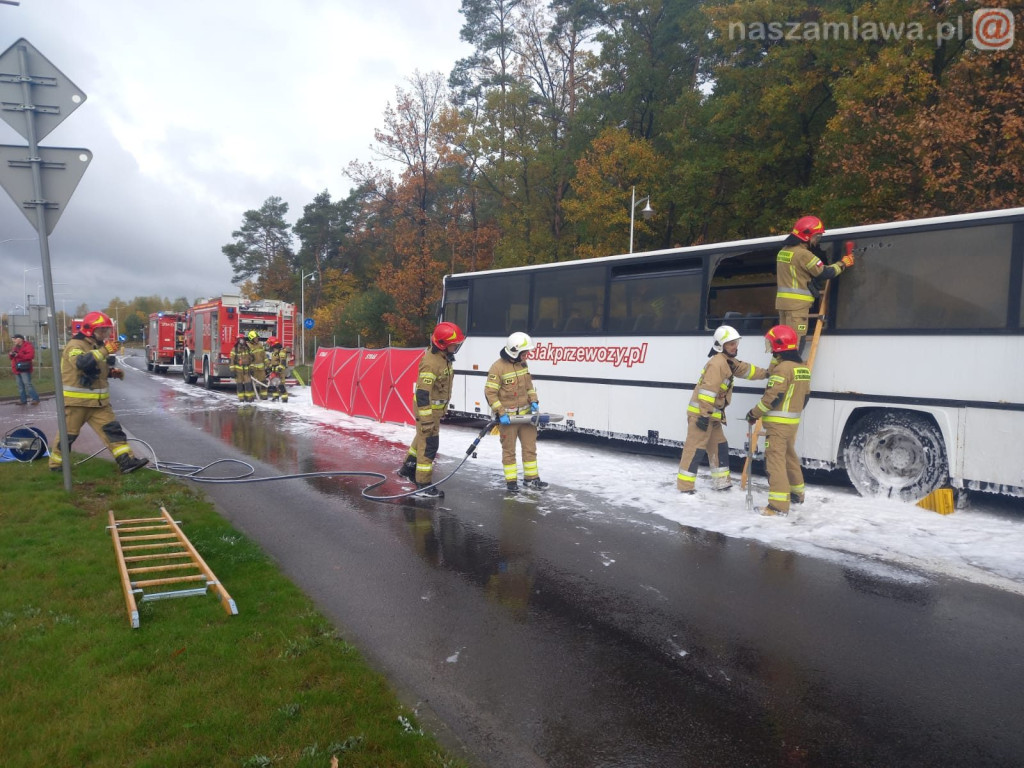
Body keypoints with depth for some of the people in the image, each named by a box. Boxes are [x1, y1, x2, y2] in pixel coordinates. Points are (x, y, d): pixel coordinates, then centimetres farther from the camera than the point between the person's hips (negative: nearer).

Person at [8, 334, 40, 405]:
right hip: (16, 369, 8)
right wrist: (11, 354, 0)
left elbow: (30, 355, -20)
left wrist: (18, 355, -22)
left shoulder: (27, 346, -6)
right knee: (20, 386, 10)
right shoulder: (15, 347, 18)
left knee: (27, 384, -14)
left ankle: (35, 399, -12)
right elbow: (11, 357, 24)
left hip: (24, 369, -8)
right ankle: (23, 400, 15)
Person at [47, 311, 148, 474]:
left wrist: (113, 372, 8)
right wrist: (104, 351, -41)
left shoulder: (99, 347, 13)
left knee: (112, 429, -2)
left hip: (98, 401, 7)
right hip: (76, 401, -7)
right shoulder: (75, 345, -13)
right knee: (68, 434, 5)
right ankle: (55, 464, 23)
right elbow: (81, 362, -36)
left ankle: (126, 461, -6)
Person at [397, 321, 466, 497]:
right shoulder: (430, 362, -28)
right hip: (427, 408, -10)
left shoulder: (445, 357, 2)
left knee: (422, 438, 25)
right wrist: (426, 420, -28)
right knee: (429, 445, -4)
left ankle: (408, 468, 44)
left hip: (436, 406, 10)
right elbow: (422, 394, -28)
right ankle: (423, 484, 7)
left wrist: (442, 409, 24)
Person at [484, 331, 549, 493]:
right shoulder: (498, 367, -18)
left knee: (530, 446, 11)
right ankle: (511, 480, 18)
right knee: (509, 450, 5)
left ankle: (531, 477, 25)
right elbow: (490, 392, -16)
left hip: (526, 413, 6)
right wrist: (501, 413, -19)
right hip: (507, 416, -6)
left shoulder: (522, 364, 4)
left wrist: (533, 401, 5)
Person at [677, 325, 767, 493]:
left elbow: (745, 369, 31)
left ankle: (721, 481, 27)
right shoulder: (718, 362, -18)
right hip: (700, 413, -11)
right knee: (696, 447, -10)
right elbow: (708, 389, -24)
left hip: (712, 414, 11)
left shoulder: (728, 362, 15)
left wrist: (766, 373, 30)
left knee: (719, 445, 16)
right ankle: (685, 485, -7)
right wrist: (704, 414, -27)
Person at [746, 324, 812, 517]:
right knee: (790, 457, 23)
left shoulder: (783, 368, -18)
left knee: (776, 461, -8)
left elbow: (772, 397, -21)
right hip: (793, 421, 10)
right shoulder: (803, 368, 11)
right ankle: (797, 494, 37)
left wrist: (754, 413, -11)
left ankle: (779, 505, -10)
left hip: (778, 422, -10)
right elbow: (805, 396, 17)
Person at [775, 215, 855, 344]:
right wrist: (842, 264, 3)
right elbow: (824, 273, -11)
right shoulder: (803, 254, -15)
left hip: (783, 301, 9)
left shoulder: (784, 251, 12)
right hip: (797, 303, -9)